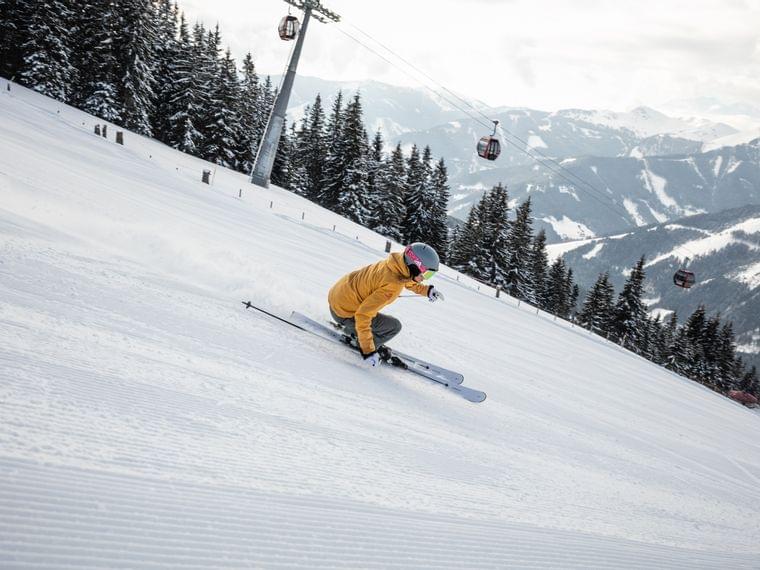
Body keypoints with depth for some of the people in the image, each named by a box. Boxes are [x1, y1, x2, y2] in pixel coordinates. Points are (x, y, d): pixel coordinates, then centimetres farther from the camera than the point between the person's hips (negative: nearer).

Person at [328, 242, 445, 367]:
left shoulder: (398, 263, -7)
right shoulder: (392, 285, -31)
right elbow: (363, 315, -32)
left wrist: (427, 290, 14)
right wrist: (367, 350, -29)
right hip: (343, 313, -9)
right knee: (394, 326, -3)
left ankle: (351, 331, 28)